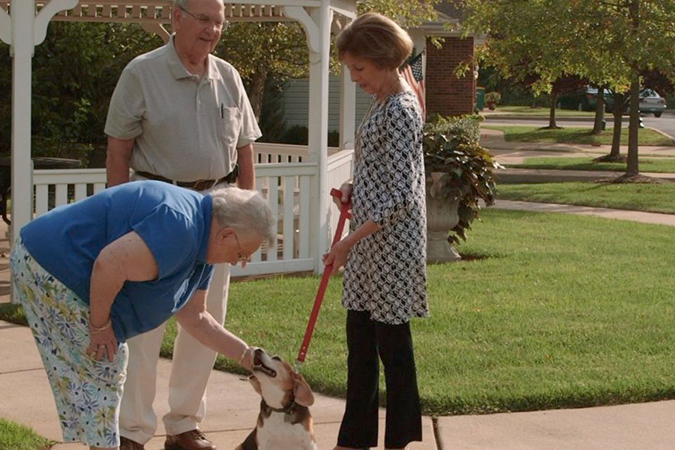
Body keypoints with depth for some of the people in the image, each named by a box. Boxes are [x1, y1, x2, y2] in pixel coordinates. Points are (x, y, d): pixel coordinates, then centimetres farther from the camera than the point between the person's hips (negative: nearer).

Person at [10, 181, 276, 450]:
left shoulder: (200, 248, 9)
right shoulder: (178, 228, -26)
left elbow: (194, 318, 16)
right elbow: (109, 264, -33)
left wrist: (246, 356, 12)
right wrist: (100, 325, -19)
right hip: (49, 268, -11)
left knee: (108, 369, 15)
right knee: (100, 370, -5)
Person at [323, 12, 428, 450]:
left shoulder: (400, 111, -17)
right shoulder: (382, 102, 12)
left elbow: (401, 194, -22)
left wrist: (351, 240, -23)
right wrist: (354, 188, 5)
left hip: (390, 245, -10)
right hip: (370, 242, 10)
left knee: (392, 341, 0)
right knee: (360, 340, 14)